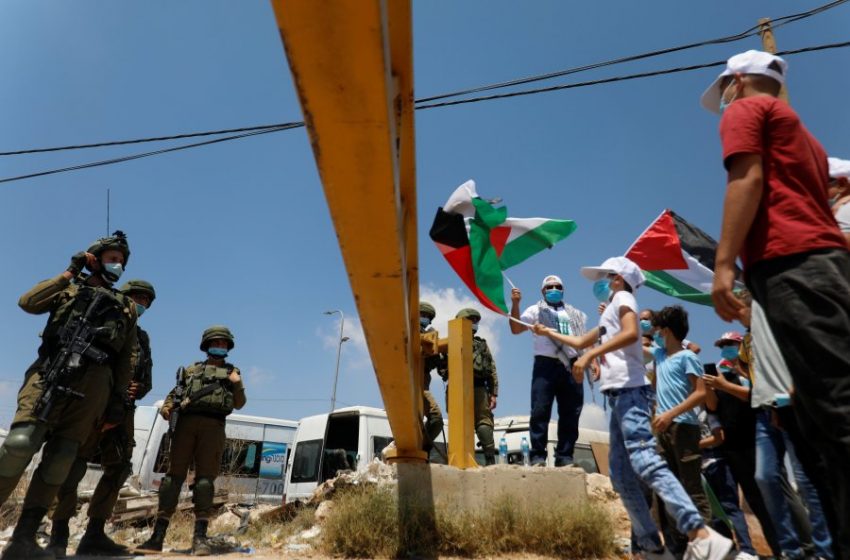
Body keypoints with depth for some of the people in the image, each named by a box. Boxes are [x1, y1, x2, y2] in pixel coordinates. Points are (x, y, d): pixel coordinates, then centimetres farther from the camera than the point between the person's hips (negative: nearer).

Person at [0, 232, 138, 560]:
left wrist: (118, 399, 9)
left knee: (60, 459, -1)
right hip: (51, 373, -2)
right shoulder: (70, 288, 20)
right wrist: (68, 275, 2)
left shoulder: (126, 308, 22)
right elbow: (27, 303, 0)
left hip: (94, 385, 2)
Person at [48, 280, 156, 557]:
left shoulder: (142, 338, 21)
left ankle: (94, 534, 9)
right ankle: (59, 534, 2)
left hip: (123, 409, 6)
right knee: (75, 464, -7)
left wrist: (138, 389, -3)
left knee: (119, 468, 2)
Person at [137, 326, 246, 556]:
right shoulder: (191, 369, 24)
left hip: (213, 426, -1)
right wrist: (166, 407, -1)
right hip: (186, 423, 1)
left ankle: (200, 536, -5)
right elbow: (175, 393, 20)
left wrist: (238, 385, -4)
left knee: (205, 477, -5)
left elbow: (239, 404, 14)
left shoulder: (232, 371, 20)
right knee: (174, 474, -2)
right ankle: (158, 535, 0)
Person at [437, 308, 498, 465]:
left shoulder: (481, 343, 22)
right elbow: (441, 367, 9)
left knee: (484, 422, -6)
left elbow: (492, 370, 14)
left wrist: (494, 393, 5)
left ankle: (490, 460, -7)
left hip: (478, 388, 1)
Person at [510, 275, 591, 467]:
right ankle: (538, 455, -2)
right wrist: (515, 304, -13)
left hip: (571, 367, 4)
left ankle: (564, 456, 12)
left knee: (570, 414, 4)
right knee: (540, 411, -8)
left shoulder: (575, 314, 24)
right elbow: (516, 329, -1)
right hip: (546, 365, -4)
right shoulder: (536, 310, 12)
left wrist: (593, 361, 7)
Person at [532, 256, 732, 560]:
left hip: (629, 391, -9)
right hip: (619, 395, 9)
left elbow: (631, 332, -18)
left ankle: (702, 536, -26)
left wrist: (590, 355, -22)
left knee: (644, 460, -22)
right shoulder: (610, 314, 29)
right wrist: (548, 332, 45)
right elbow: (580, 341, 40)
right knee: (621, 475, 4)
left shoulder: (623, 298, 3)